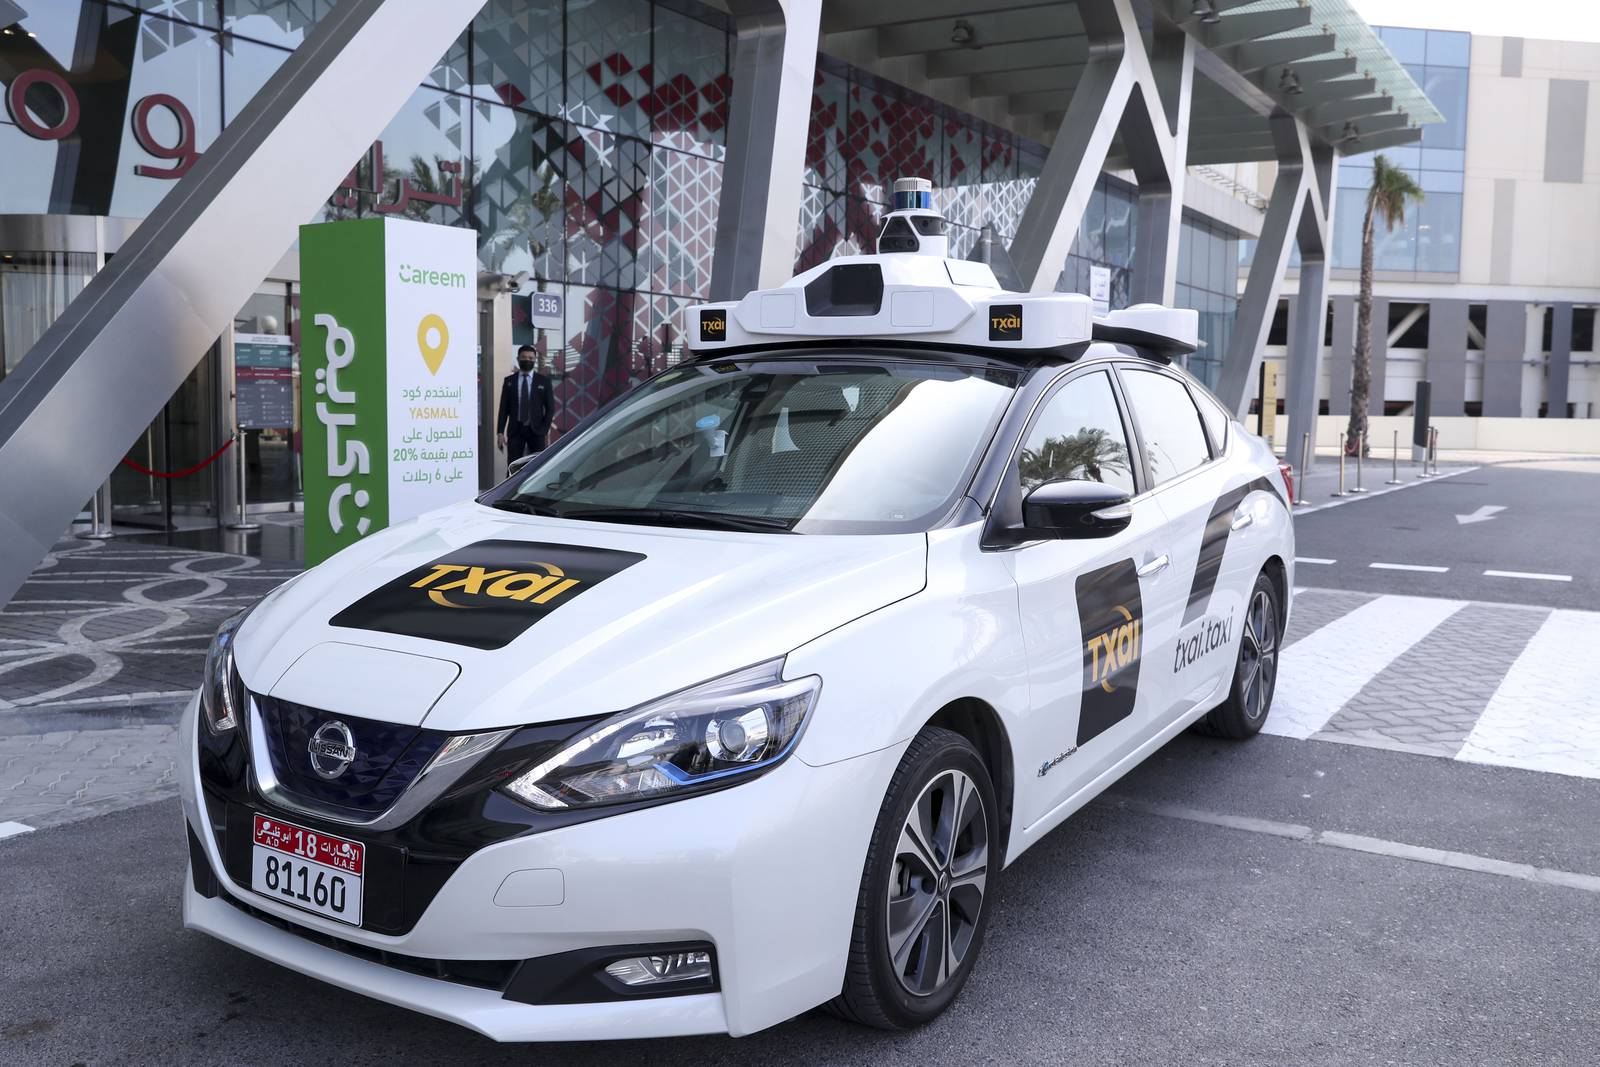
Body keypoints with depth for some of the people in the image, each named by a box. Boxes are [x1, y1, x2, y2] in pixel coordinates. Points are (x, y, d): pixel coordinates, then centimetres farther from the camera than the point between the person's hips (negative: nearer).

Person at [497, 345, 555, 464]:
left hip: (536, 430, 0)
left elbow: (550, 407, 5)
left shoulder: (543, 381, 5)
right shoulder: (509, 381, 7)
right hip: (515, 430, 0)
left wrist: (544, 429, -5)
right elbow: (503, 408, 6)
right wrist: (500, 432, -2)